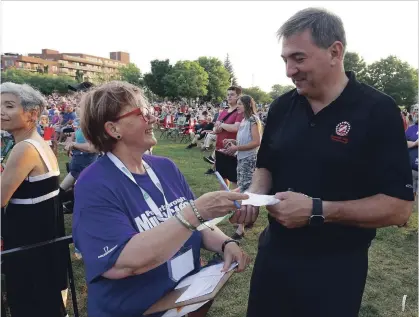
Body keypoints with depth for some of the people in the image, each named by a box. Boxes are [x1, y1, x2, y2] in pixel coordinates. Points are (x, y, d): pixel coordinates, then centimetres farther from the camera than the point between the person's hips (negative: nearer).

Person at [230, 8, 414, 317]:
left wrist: (317, 210, -25)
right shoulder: (282, 106, 0)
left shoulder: (378, 111, -14)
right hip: (274, 253, 5)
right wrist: (255, 195, -10)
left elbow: (399, 207, -16)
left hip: (335, 267, -4)